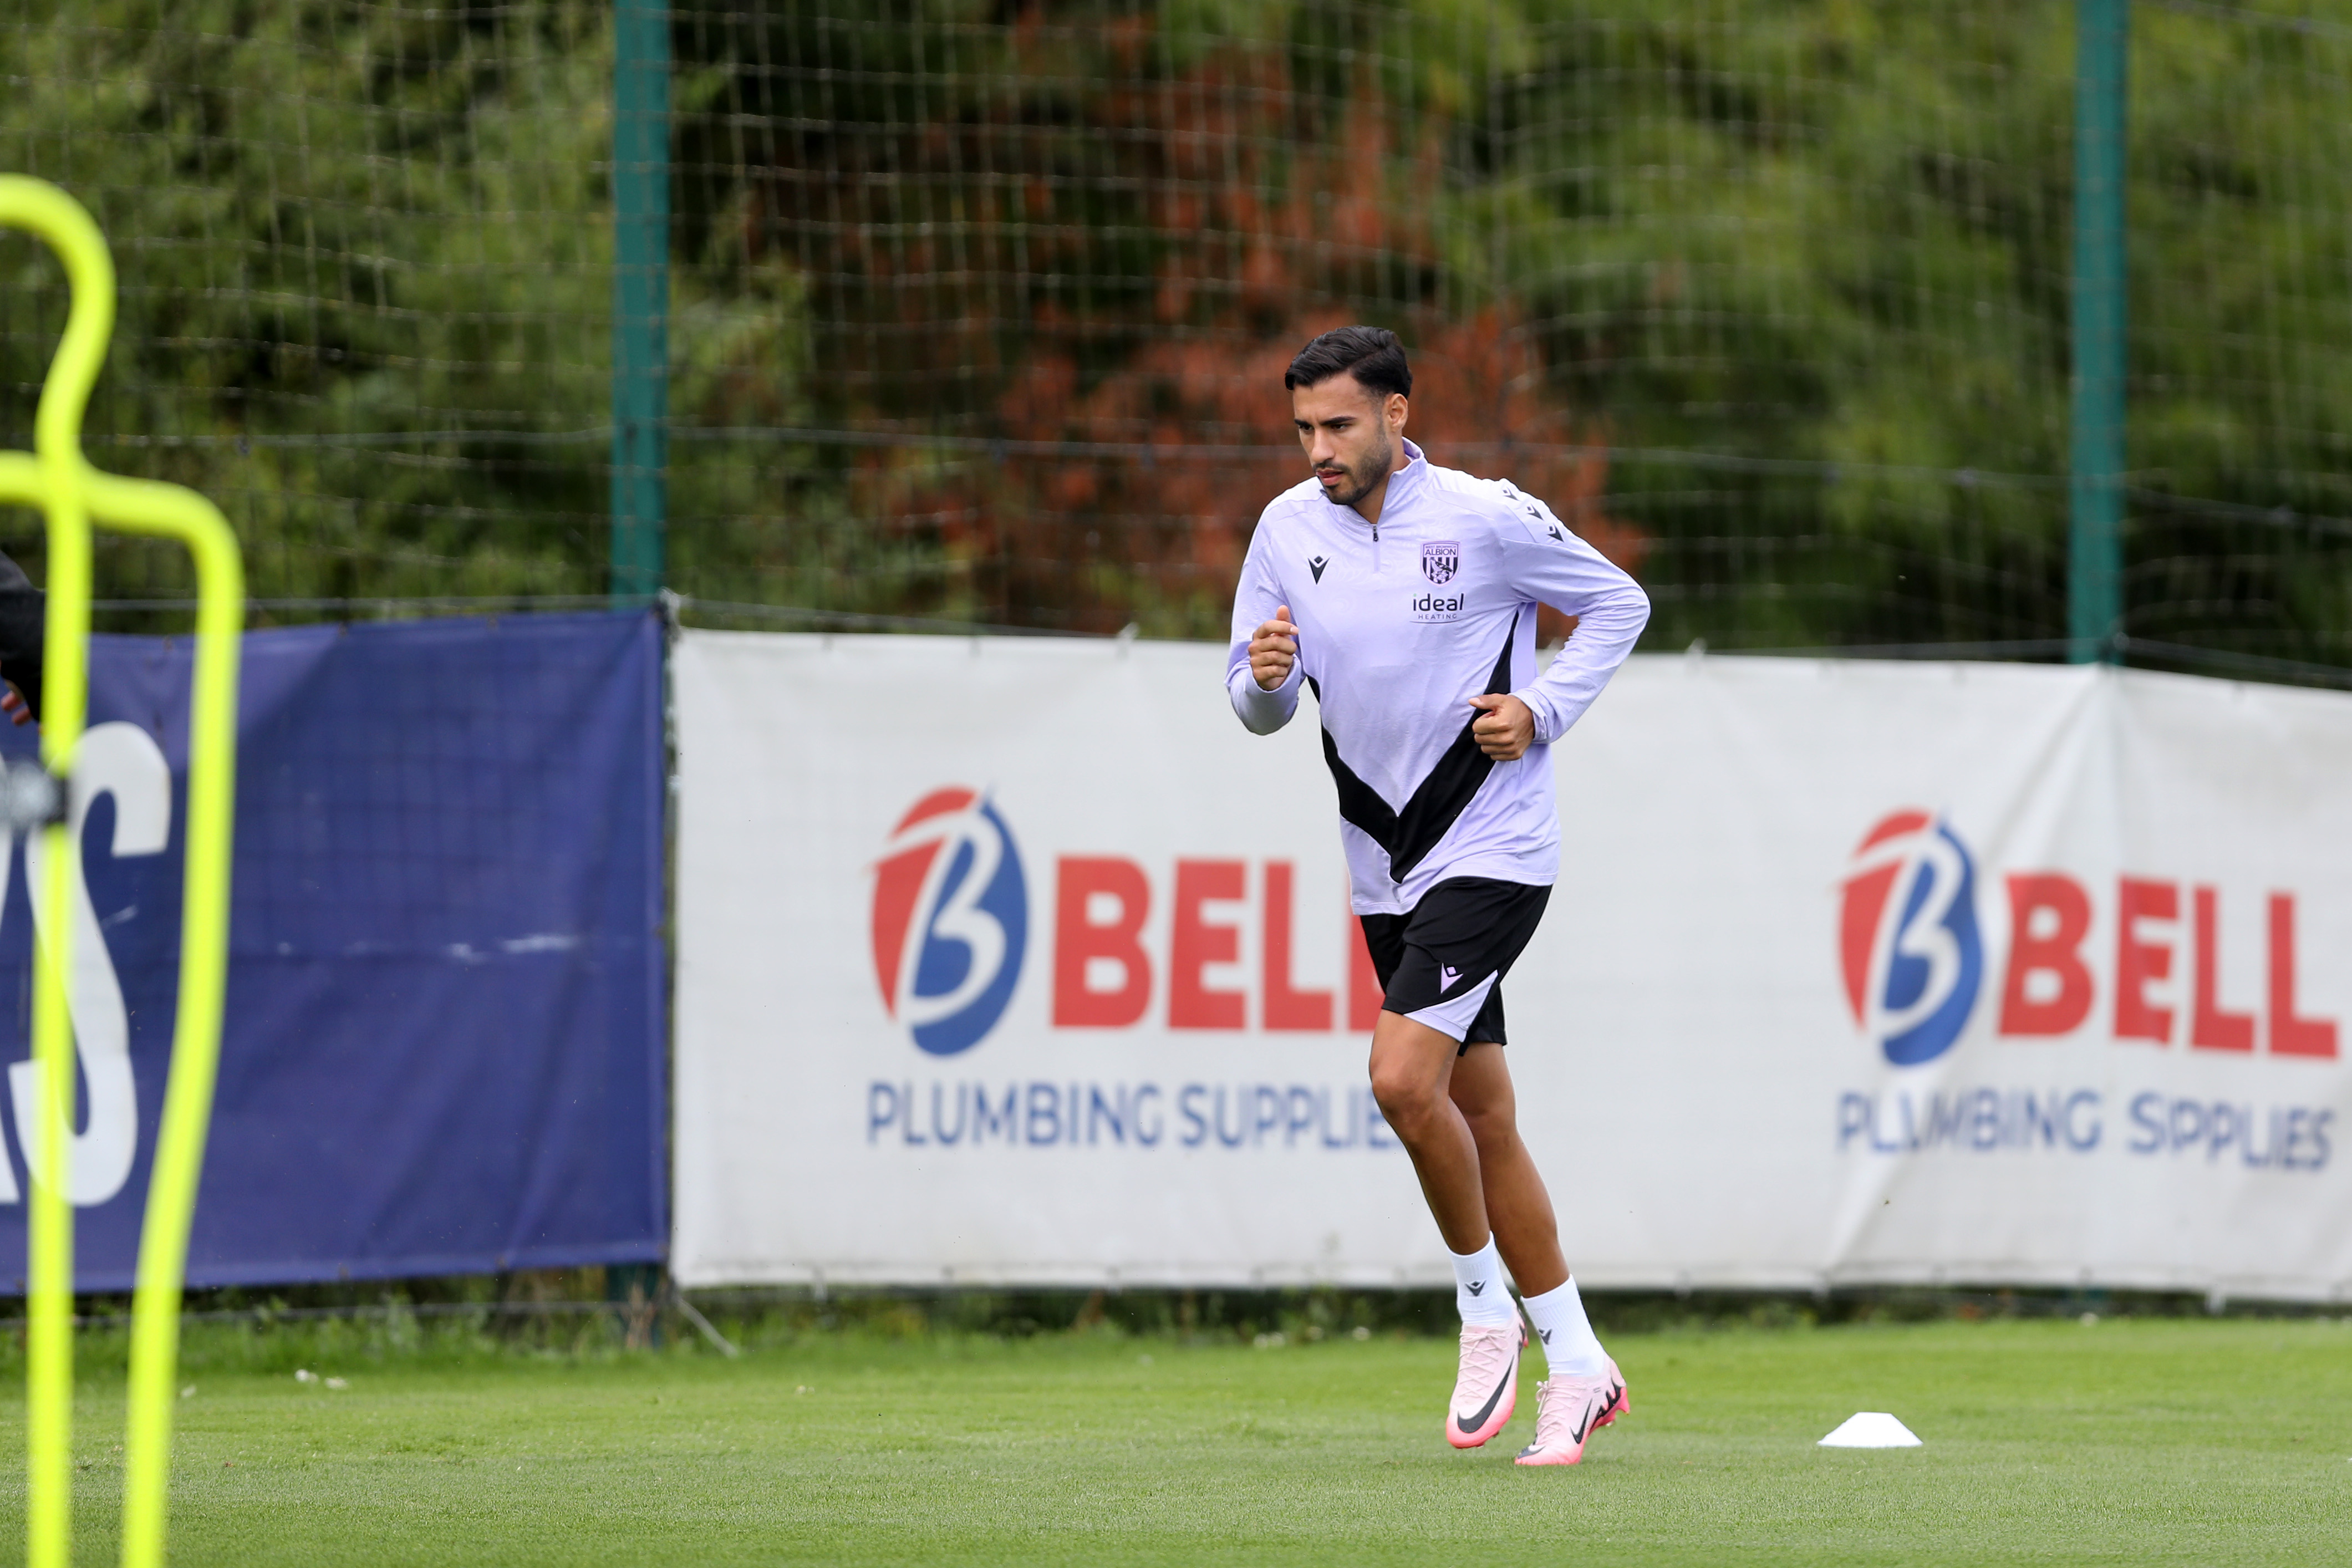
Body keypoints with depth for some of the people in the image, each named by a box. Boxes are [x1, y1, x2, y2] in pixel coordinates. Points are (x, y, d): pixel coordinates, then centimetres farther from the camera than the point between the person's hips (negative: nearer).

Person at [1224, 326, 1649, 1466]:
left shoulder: (1486, 518, -11)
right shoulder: (1288, 530, 2)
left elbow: (1619, 603, 2)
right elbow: (1257, 707, 8)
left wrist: (1541, 709, -10)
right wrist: (1265, 678, -15)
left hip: (1491, 849, -6)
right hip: (1386, 873, 6)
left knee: (1404, 1078, -22)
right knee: (1480, 1118, 9)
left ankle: (1486, 1308, -1)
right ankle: (1576, 1366, 19)